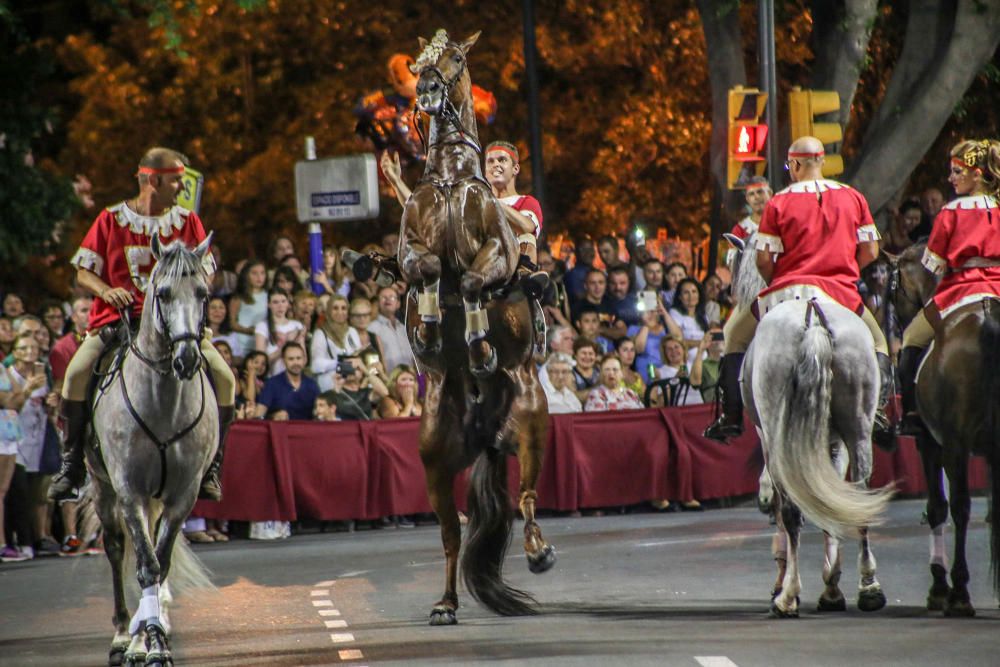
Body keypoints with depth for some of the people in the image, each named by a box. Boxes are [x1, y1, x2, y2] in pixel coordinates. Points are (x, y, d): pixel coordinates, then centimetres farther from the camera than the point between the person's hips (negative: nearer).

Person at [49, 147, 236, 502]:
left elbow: (205, 272, 11)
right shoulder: (111, 220, 4)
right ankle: (72, 461, -9)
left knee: (223, 377, -18)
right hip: (117, 318, -2)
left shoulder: (188, 222, 9)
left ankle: (210, 464, -4)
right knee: (77, 373, -26)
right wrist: (106, 290, -14)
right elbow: (84, 271, 6)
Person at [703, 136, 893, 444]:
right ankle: (878, 410, 0)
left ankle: (731, 416, 10)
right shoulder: (853, 198, 5)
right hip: (841, 293, 2)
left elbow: (764, 259, -5)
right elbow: (870, 251, 5)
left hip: (788, 291, -2)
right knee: (877, 342, 25)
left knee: (736, 335, 21)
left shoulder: (779, 203, -3)